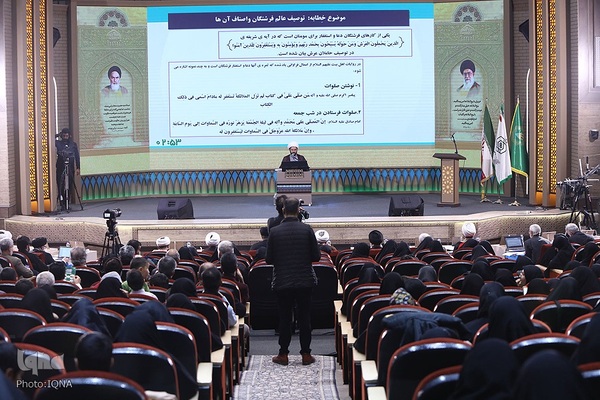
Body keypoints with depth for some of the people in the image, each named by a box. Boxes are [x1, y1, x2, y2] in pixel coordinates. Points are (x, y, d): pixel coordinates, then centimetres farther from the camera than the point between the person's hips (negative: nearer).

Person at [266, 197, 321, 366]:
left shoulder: (274, 231, -7)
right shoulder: (307, 230, -7)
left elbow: (269, 259, -3)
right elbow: (316, 256, -5)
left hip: (282, 282, 0)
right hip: (304, 281, 0)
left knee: (284, 318, 9)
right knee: (304, 317, 9)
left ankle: (283, 354, 13)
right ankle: (306, 354, 13)